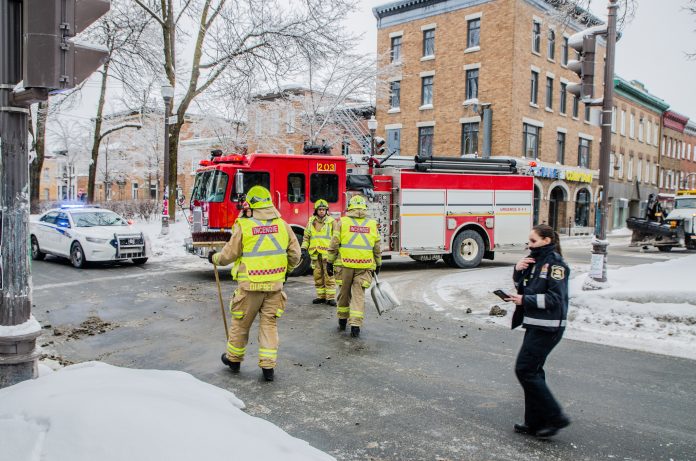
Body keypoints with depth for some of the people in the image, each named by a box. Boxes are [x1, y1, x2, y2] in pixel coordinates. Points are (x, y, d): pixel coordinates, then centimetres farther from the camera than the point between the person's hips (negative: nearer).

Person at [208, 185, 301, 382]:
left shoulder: (243, 225, -10)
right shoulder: (282, 224, 0)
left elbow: (229, 254, -3)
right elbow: (294, 254, 5)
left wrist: (215, 258, 18)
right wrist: (285, 269, 24)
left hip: (250, 284, -3)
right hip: (275, 284, 3)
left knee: (241, 323, 14)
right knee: (269, 323, 11)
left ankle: (234, 359, 32)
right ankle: (268, 366, 10)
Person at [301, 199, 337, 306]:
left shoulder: (331, 221, 2)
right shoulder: (311, 221, 11)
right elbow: (306, 236, 15)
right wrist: (304, 248, 6)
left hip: (327, 253, -3)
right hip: (315, 253, 4)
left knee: (329, 276, -4)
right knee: (318, 276, 8)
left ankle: (331, 297, 1)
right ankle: (321, 296, 18)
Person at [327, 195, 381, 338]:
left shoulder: (342, 222, -1)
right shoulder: (372, 224, 5)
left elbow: (334, 245, -3)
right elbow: (377, 248, 9)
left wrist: (330, 262, 5)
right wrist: (378, 264, 20)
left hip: (345, 264, 0)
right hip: (364, 266, 1)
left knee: (344, 293, 14)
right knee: (359, 295, 4)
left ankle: (342, 321, 28)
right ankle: (355, 325, -3)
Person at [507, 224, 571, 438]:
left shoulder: (555, 263, -14)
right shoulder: (535, 260, 13)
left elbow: (555, 298, -19)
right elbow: (522, 287, 17)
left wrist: (525, 300, -16)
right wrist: (518, 270, 0)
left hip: (548, 327, -9)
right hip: (535, 324, 9)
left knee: (525, 370, -8)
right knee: (532, 371, 13)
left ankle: (555, 417, 3)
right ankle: (535, 422, 23)